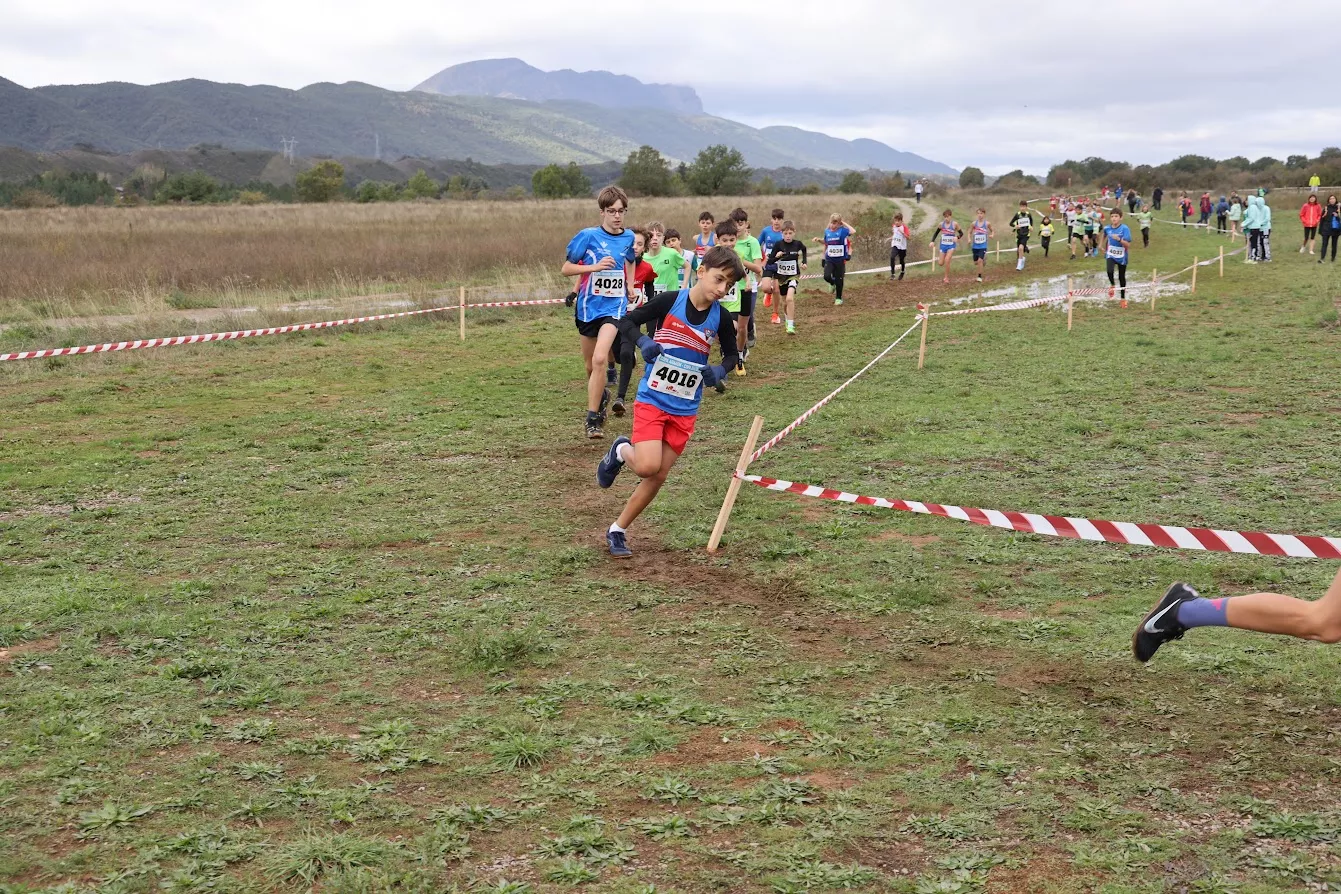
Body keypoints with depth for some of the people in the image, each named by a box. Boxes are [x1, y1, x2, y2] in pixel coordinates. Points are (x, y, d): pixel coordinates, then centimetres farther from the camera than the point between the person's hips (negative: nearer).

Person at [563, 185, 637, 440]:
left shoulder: (628, 237, 1)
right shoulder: (588, 236, -9)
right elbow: (566, 268, -7)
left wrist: (631, 290, 17)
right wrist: (595, 266, -19)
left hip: (614, 306, 0)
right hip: (589, 306, 0)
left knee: (599, 360, -20)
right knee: (590, 365, 14)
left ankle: (593, 418, -13)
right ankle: (601, 394, 46)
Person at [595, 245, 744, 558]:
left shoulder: (721, 317, -4)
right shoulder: (670, 301, -12)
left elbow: (731, 353, 13)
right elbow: (625, 322, -5)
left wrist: (720, 371, -9)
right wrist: (643, 342, -25)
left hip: (685, 409, 3)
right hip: (652, 399, -3)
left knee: (658, 477, 4)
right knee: (647, 467, -19)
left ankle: (617, 531, 20)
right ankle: (621, 451, 15)